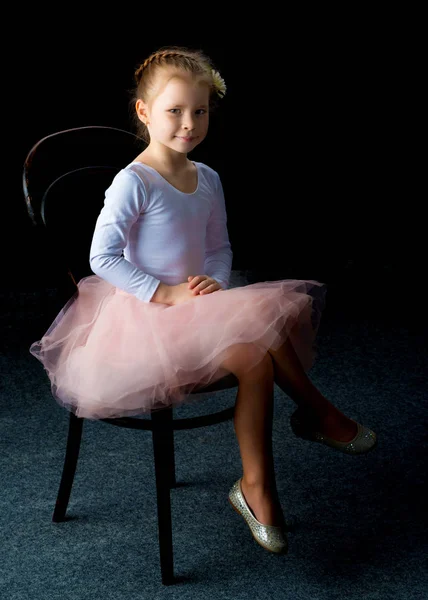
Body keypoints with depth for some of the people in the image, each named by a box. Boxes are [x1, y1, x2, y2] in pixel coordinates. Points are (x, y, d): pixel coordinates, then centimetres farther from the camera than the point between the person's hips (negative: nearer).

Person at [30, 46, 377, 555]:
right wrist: (165, 293, -20)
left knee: (257, 361, -19)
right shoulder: (133, 182, -13)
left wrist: (215, 280, -5)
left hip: (200, 304, 7)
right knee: (255, 334, -26)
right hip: (147, 312, -7)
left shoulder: (207, 179, 9)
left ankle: (256, 486, -8)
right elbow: (102, 257, -15)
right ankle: (316, 411, 0)